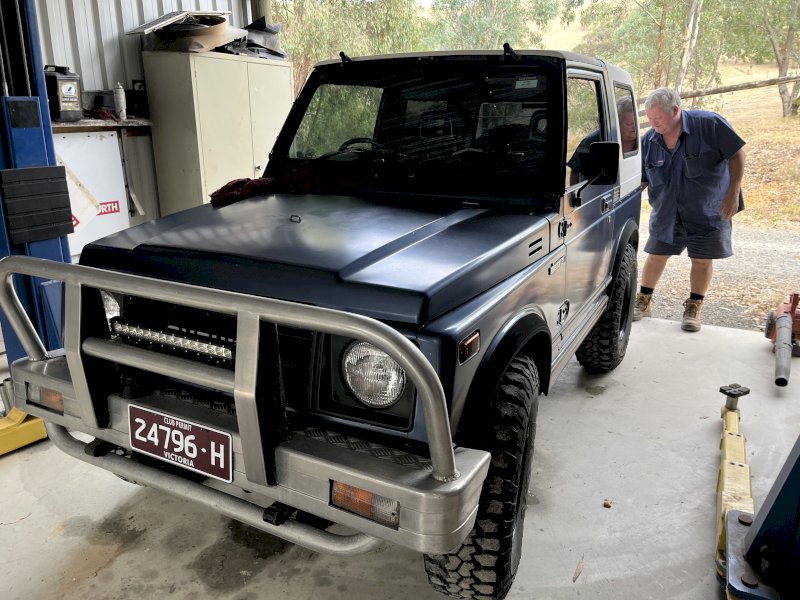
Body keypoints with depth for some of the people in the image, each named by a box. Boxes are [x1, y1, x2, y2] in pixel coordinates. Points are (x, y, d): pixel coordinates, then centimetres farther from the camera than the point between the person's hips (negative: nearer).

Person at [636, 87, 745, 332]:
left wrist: (733, 193, -14)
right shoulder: (648, 141, -8)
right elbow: (640, 181, 0)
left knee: (702, 260, 5)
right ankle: (644, 301, 25)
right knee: (656, 256, 7)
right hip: (666, 212, 3)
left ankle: (694, 308, 21)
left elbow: (736, 155, -11)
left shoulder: (709, 124, -18)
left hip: (708, 210, -2)